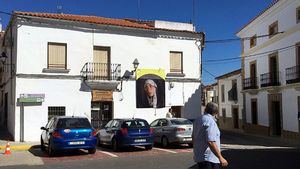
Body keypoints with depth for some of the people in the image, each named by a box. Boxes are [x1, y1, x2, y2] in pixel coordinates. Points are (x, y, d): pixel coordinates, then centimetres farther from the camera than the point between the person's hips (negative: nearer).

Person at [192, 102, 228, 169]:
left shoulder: (197, 120, 10)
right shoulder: (210, 122, -18)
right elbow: (210, 142, -26)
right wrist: (220, 158, -23)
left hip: (199, 156, 9)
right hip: (209, 158, -9)